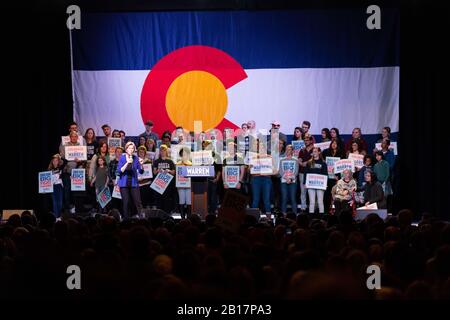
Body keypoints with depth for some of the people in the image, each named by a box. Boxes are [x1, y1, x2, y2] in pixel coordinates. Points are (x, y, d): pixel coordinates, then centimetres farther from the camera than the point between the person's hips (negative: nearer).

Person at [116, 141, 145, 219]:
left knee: (138, 202, -7)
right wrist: (127, 163, -22)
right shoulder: (122, 158, -2)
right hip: (124, 183, -1)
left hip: (134, 183, 1)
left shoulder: (136, 158, 3)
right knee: (126, 202, -1)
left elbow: (141, 171, 2)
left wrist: (141, 165, -18)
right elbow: (119, 171, -11)